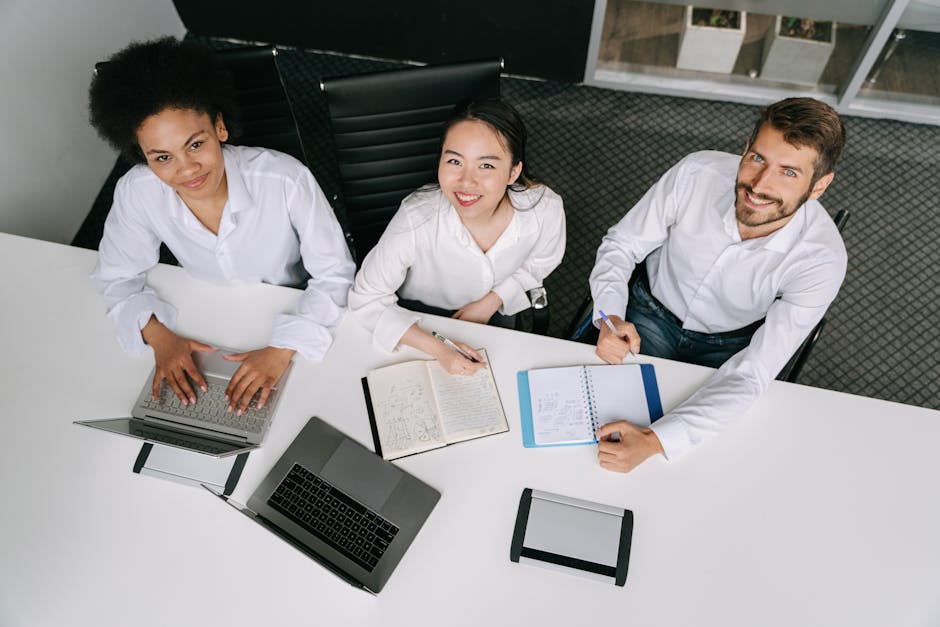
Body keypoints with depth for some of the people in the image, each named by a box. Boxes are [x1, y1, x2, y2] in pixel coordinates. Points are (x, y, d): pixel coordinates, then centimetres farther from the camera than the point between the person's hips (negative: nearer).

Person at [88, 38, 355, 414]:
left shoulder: (287, 180, -29)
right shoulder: (136, 193, -20)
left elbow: (334, 274, -21)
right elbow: (117, 277, -3)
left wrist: (283, 348, -32)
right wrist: (158, 336, -22)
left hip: (295, 316, -2)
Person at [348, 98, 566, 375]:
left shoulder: (546, 210, -31)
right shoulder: (416, 220, -40)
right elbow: (367, 299, -28)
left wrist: (491, 302, -16)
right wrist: (438, 349, -36)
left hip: (492, 313, 3)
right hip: (421, 317, -2)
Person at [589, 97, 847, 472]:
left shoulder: (822, 260, -29)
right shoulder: (696, 173, -27)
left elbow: (753, 374, -30)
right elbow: (621, 244, -11)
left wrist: (654, 441, -41)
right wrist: (610, 316, -31)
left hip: (728, 349, 0)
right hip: (653, 314, 1)